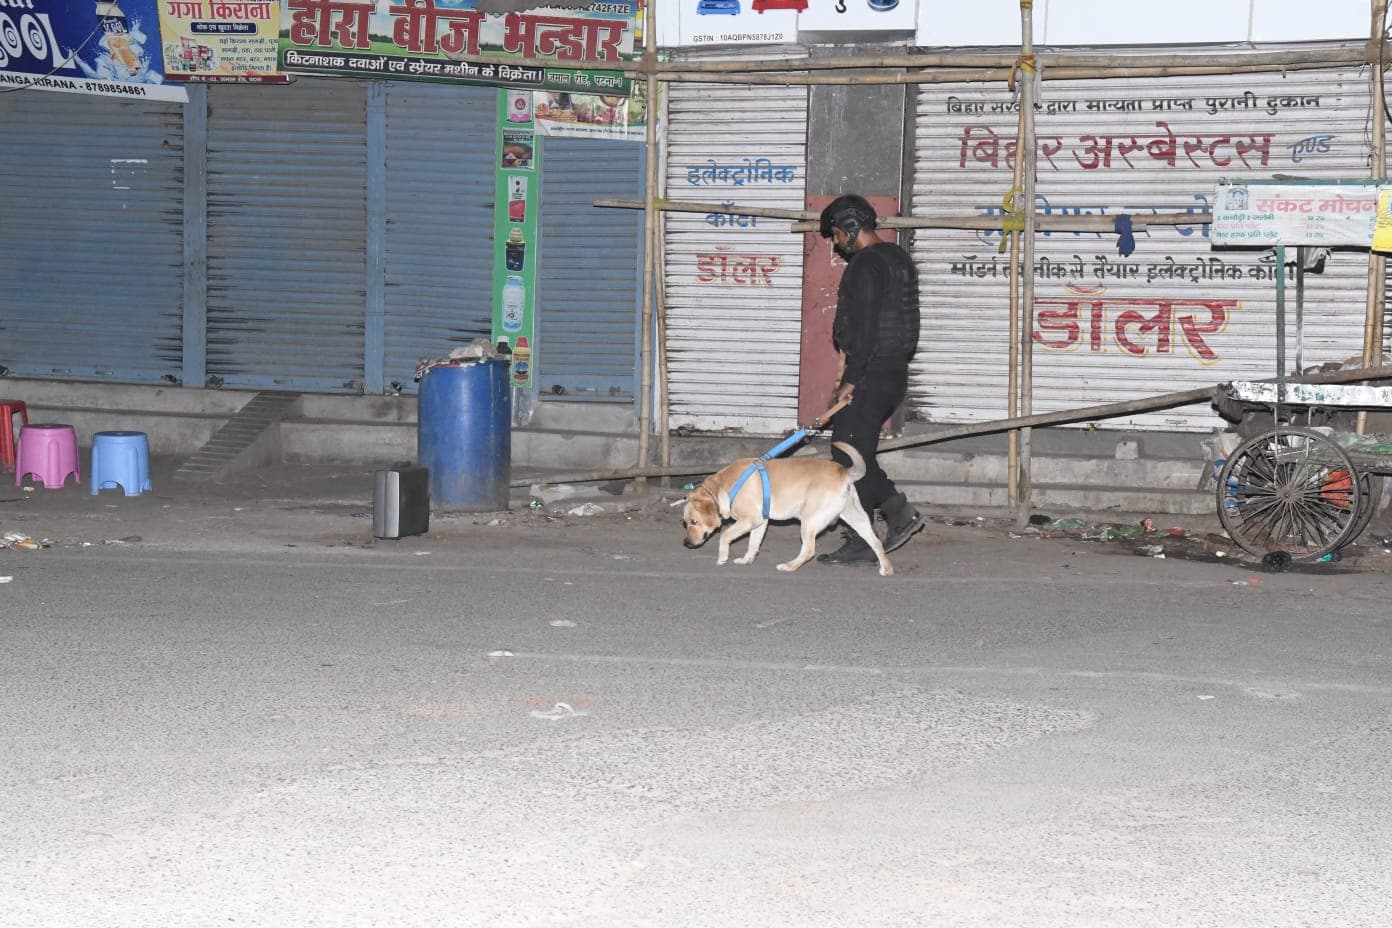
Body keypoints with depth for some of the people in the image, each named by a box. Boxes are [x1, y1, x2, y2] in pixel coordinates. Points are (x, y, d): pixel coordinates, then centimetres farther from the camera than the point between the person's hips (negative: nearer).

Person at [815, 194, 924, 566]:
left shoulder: (866, 265, -16)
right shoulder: (898, 258, 16)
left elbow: (864, 327, -22)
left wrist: (850, 380, -20)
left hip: (870, 375, -10)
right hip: (894, 371, 10)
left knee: (850, 455, -3)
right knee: (856, 452, 16)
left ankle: (860, 545, 0)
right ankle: (899, 509, 12)